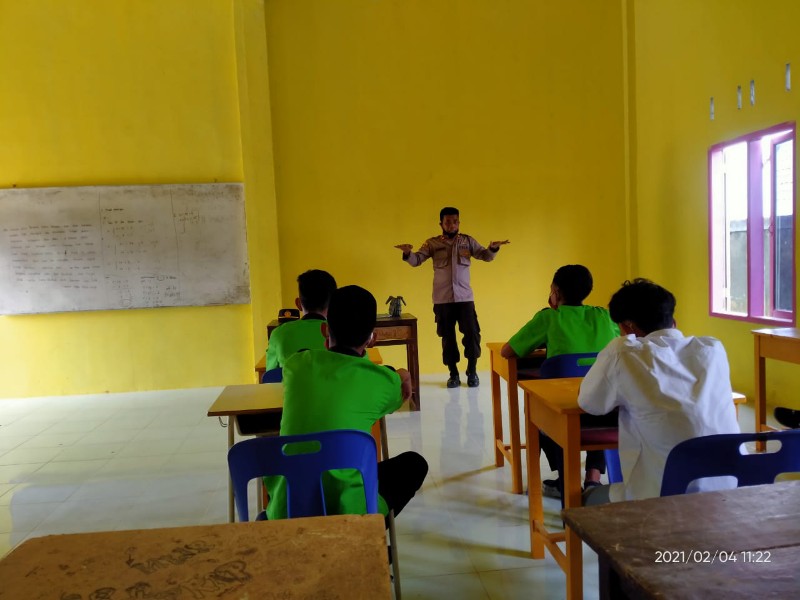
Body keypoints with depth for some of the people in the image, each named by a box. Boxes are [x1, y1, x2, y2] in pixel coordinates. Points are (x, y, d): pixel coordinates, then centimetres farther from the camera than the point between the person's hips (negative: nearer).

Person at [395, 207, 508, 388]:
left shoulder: (468, 241, 5)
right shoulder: (432, 243, 2)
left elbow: (486, 256, 4)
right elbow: (416, 261, -5)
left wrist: (493, 248, -19)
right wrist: (407, 253, -28)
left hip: (465, 297, 0)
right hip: (442, 299, 0)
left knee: (472, 333, -3)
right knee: (447, 337, 7)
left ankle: (472, 371, 16)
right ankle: (454, 374, 21)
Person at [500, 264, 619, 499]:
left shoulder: (548, 317, 4)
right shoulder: (604, 316, 13)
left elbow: (506, 352, 11)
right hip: (610, 412, 3)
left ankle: (566, 482, 28)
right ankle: (593, 478, 26)